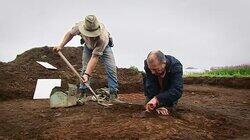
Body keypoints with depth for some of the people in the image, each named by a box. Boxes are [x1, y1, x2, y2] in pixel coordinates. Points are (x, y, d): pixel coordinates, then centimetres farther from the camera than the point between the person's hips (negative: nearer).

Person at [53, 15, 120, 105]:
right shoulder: (80, 26, -35)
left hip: (104, 47, -2)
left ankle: (114, 94, -10)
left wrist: (87, 74, -47)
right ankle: (82, 94, 0)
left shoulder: (103, 38, -45)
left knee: (111, 69, -17)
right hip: (88, 46, 3)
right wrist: (61, 46, -7)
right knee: (85, 68, -10)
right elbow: (70, 34, -10)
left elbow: (94, 58, -43)